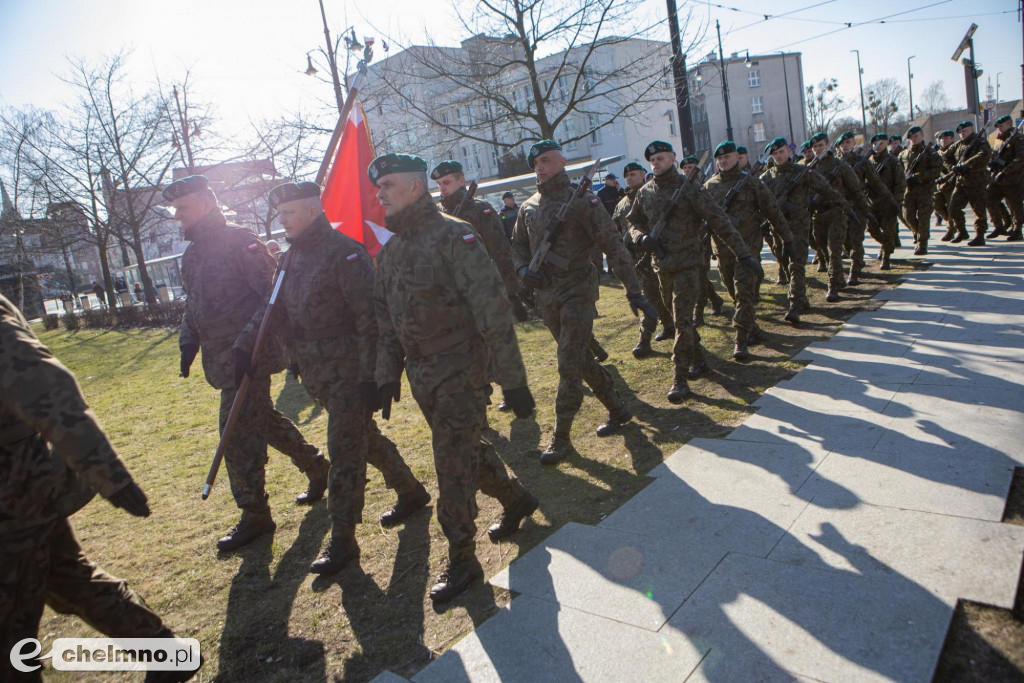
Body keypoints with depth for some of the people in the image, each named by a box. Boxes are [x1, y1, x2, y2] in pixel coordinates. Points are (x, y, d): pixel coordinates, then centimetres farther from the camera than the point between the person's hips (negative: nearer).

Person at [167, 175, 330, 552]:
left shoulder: (239, 241, -12)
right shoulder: (192, 254, 15)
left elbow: (272, 293, -18)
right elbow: (193, 305, 24)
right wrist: (188, 344, 13)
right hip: (222, 358, 9)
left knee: (238, 434, -5)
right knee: (264, 420, 17)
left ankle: (255, 516, 8)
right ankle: (316, 466, 35)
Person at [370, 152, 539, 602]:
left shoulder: (453, 237, -15)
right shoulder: (390, 251, 10)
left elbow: (494, 312, -20)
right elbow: (386, 320, 16)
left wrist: (512, 380, -22)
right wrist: (387, 376, 11)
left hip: (461, 371, -8)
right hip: (421, 375, 8)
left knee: (453, 465, -3)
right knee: (467, 449, 19)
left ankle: (462, 561, 14)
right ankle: (516, 500, 44)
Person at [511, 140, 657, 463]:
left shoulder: (582, 201, -8)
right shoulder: (528, 207, 10)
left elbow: (613, 246, -12)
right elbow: (518, 244, 20)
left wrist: (634, 291, -16)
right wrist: (523, 269, -4)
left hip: (577, 291, -7)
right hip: (546, 296, 7)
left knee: (569, 365, -8)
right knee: (582, 360, 15)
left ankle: (561, 437, 3)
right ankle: (618, 411, 32)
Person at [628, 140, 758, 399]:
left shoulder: (689, 189, -8)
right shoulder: (645, 193, 7)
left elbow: (719, 221, -10)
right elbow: (633, 222, 19)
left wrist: (743, 253, -15)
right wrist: (642, 237, -6)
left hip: (687, 264, -5)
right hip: (661, 265, 5)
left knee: (682, 320, -10)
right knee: (680, 319, 15)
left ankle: (680, 379, -6)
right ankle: (697, 359, 34)